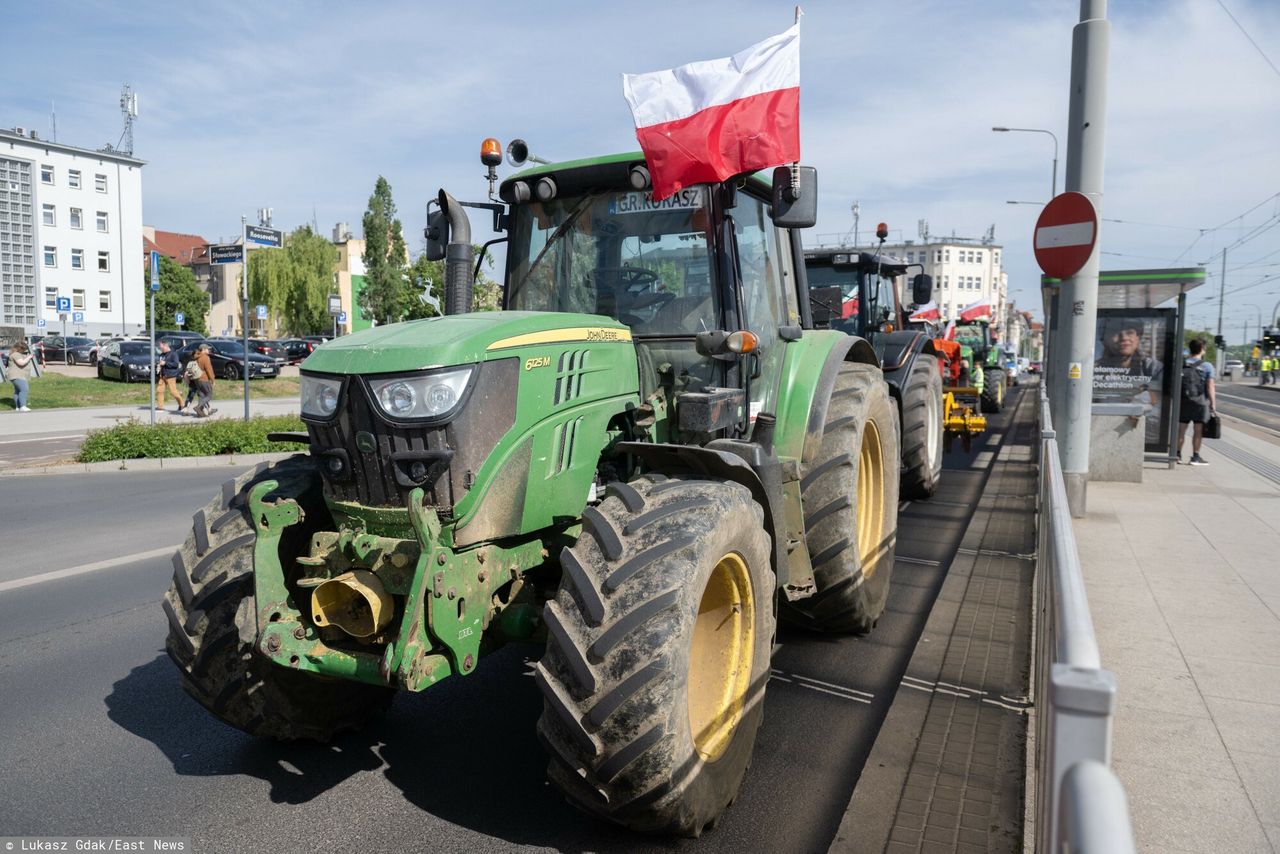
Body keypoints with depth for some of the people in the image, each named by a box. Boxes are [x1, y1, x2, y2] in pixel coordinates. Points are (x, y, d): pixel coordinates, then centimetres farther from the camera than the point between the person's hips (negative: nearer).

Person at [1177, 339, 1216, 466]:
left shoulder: (1181, 365, 2)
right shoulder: (1207, 366, -6)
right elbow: (1210, 388, -8)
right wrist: (1213, 405, -3)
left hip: (1183, 401, 3)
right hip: (1200, 402, -3)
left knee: (1181, 429, 9)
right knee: (1198, 430, 3)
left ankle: (1178, 454, 12)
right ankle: (1195, 456, 7)